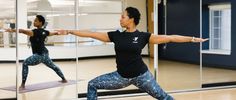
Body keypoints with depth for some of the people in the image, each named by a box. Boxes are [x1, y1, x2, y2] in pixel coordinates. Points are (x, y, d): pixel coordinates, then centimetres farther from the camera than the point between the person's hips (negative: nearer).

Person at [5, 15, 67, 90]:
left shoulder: (36, 32, -18)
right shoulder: (44, 32, 7)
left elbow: (25, 32, -35)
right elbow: (54, 33, 27)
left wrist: (13, 30, -46)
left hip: (39, 55, -10)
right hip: (45, 54, 10)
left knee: (25, 64, -11)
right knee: (53, 66, 28)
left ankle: (23, 84, -15)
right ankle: (64, 79, 47)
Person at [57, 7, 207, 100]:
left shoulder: (143, 36, -8)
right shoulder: (116, 35, -1)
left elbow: (169, 38, -10)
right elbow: (92, 34, 1)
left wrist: (192, 39, -13)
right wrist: (69, 31, 2)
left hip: (141, 75, -3)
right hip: (122, 76, 3)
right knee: (92, 85, 3)